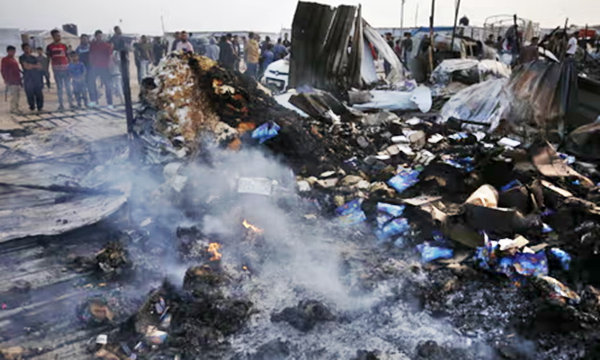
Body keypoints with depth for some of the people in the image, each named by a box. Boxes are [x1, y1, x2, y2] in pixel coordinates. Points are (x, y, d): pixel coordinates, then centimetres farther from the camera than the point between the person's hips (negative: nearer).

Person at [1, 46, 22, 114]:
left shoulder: (14, 59, 18)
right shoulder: (4, 60, -5)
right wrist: (6, 81, -12)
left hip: (17, 81, 8)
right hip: (11, 82, -8)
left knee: (18, 95, 9)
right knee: (14, 96, -10)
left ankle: (16, 108, 17)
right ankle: (13, 109, -4)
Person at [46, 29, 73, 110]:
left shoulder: (64, 46, 8)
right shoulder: (49, 47, 4)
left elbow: (68, 57, 10)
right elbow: (48, 59, 8)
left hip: (66, 69, 1)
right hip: (56, 70, -1)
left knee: (68, 86, 3)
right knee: (59, 88, 2)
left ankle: (71, 103, 8)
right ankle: (61, 105, 4)